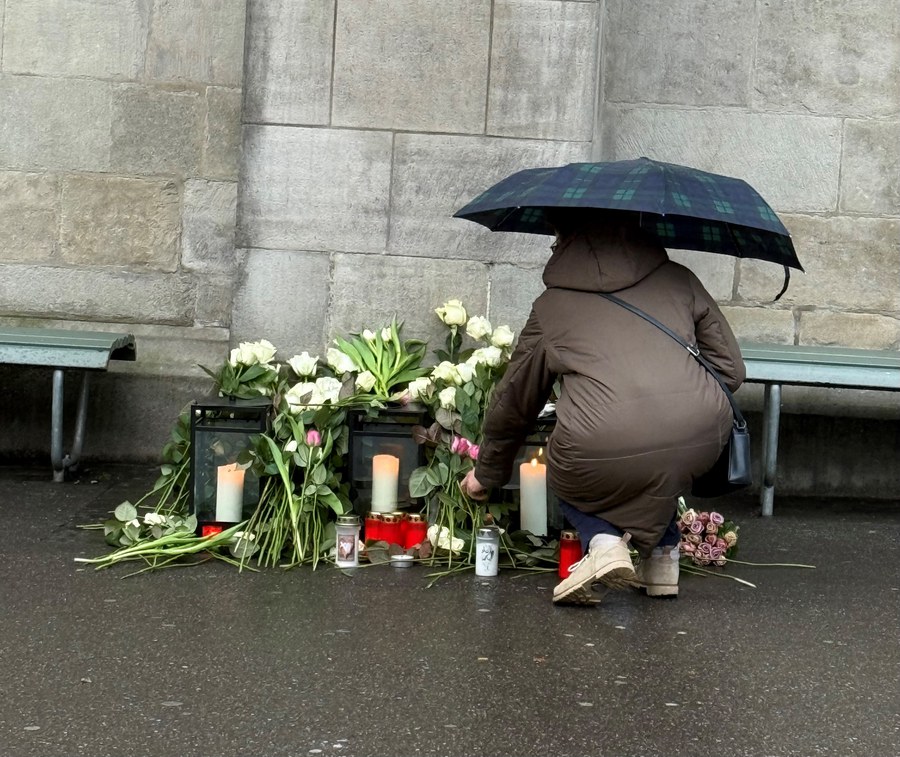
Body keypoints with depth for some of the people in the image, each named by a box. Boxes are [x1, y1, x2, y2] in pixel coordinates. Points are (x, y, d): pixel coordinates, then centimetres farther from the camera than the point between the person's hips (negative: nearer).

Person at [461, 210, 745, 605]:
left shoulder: (550, 306, 19)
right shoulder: (678, 280, 21)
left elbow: (512, 404, 29)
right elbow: (730, 368, 19)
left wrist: (486, 474, 44)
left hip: (603, 457, -3)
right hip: (700, 443, 3)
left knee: (567, 475, 31)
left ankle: (603, 540, 3)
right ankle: (663, 556, 25)